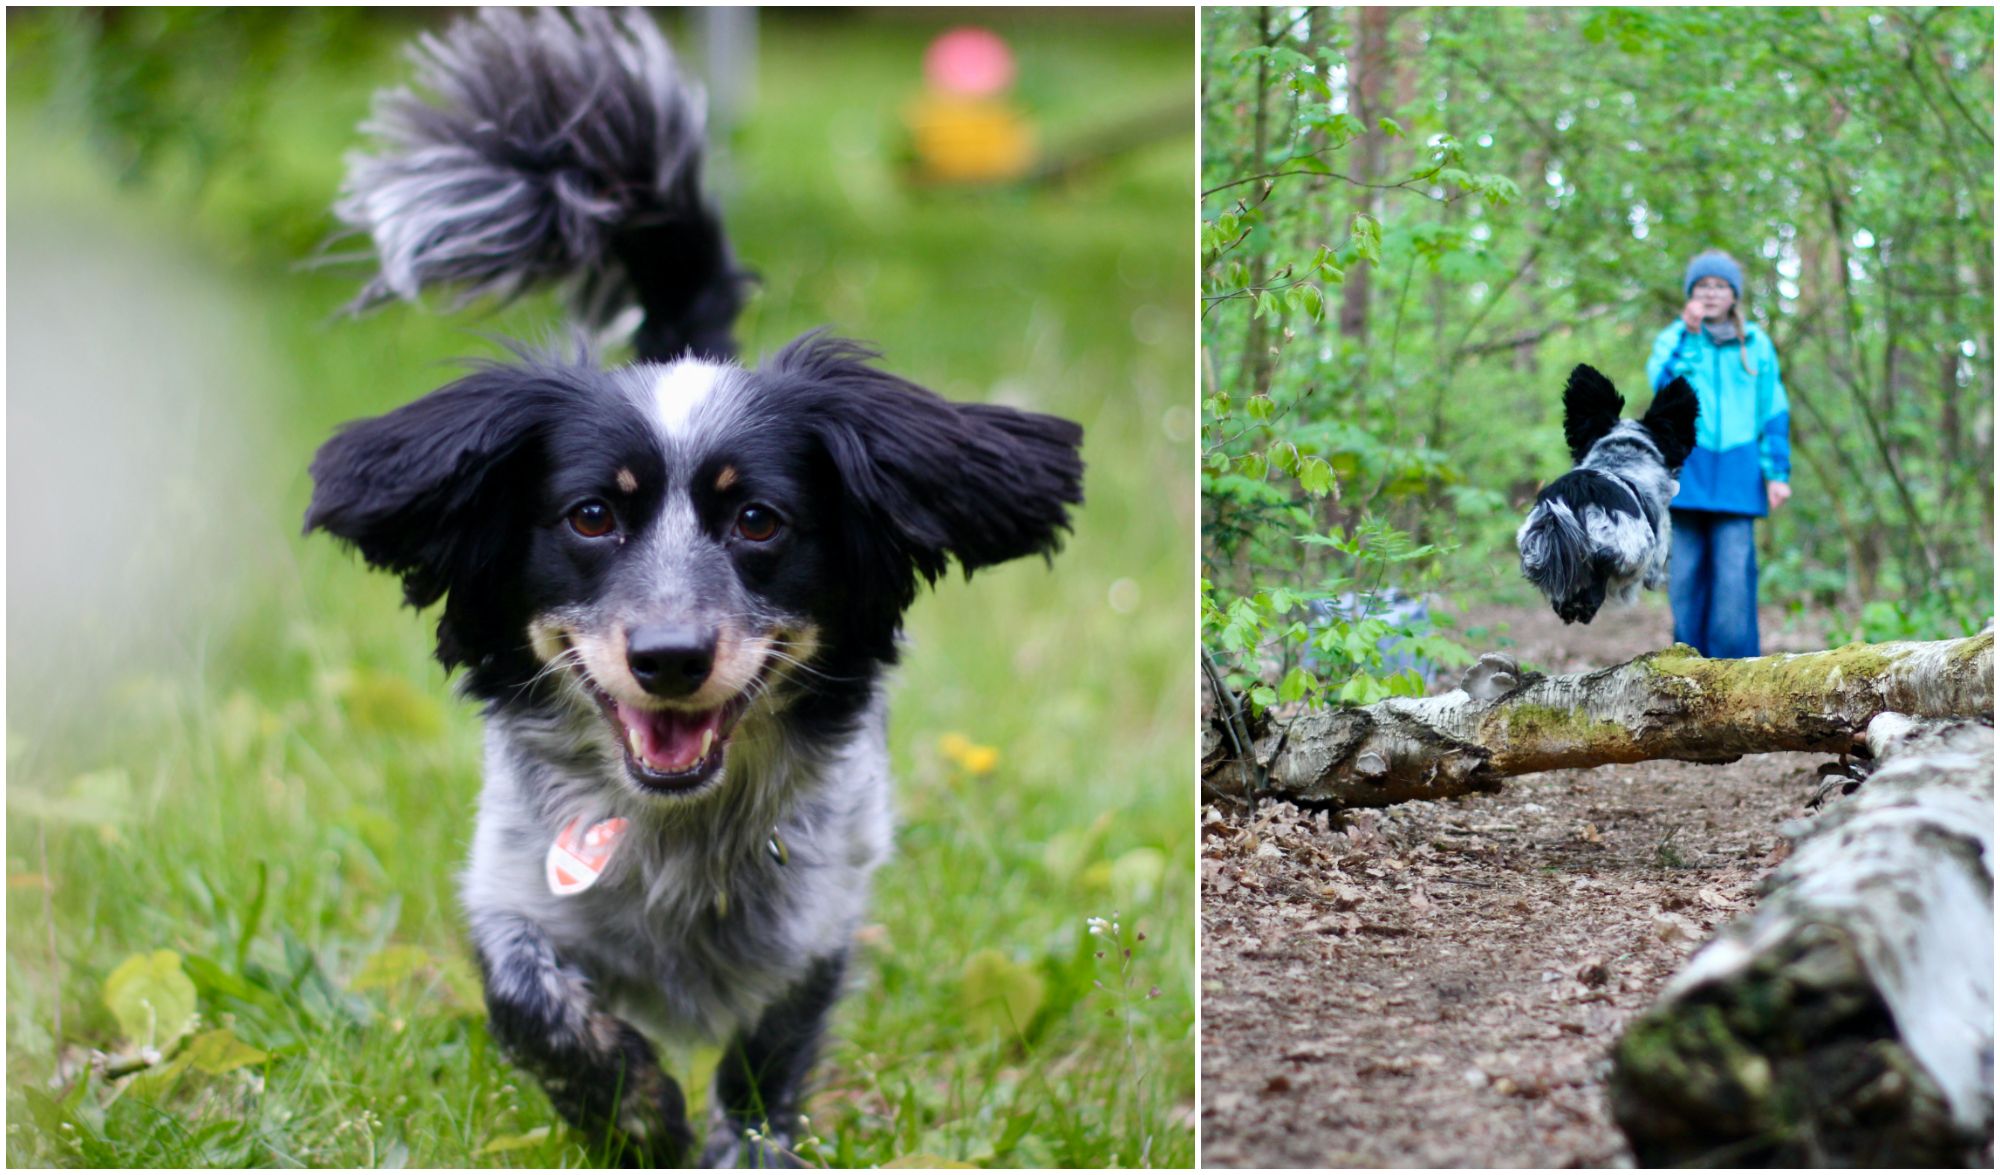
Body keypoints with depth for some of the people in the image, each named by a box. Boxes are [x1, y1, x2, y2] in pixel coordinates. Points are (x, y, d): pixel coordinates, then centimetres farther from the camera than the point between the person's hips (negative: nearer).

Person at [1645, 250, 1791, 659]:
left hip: (1737, 472, -1)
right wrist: (1689, 333, -12)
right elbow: (1662, 383, -11)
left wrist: (1777, 473, 4)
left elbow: (1774, 414, 11)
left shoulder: (1756, 345, 12)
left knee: (1733, 571, -11)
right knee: (1686, 571, -1)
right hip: (1686, 468, 1)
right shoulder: (1673, 339, 10)